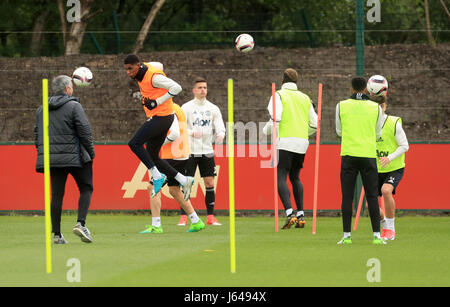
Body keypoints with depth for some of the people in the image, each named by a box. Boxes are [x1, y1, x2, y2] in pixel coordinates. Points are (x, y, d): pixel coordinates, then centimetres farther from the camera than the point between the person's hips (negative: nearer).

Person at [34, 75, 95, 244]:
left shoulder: (41, 110, 13)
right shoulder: (74, 106, -6)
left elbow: (37, 135, 16)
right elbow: (84, 131, -9)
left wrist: (42, 153, 23)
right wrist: (91, 152, 1)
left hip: (52, 158, 5)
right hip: (74, 157, -5)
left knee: (56, 194, 6)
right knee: (86, 188, 8)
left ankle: (56, 233, 4)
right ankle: (80, 223, -9)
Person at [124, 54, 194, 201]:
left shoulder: (153, 77, -20)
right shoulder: (141, 72, 7)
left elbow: (176, 88, -25)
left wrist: (157, 102, -22)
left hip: (161, 116, -10)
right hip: (155, 118, 10)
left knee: (134, 144, -18)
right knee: (153, 158, 10)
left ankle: (157, 177, -12)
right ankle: (184, 181, 15)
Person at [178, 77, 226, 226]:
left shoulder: (213, 108, 9)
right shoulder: (186, 107, -1)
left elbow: (220, 126, 3)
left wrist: (220, 134, -20)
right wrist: (192, 133, -28)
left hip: (207, 151, 3)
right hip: (190, 151, -3)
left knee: (210, 183, 1)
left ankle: (210, 217, 8)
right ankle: (183, 217, -2)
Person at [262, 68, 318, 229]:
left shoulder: (279, 95, 0)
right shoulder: (305, 98, 16)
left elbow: (275, 118, -13)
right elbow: (314, 125, 14)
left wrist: (266, 130, 6)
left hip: (285, 142, -6)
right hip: (302, 143, 6)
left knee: (281, 178, -8)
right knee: (295, 178, 19)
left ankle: (290, 213, -25)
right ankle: (300, 215, 14)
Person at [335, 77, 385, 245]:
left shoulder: (341, 106, 2)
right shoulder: (376, 108, 3)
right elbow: (378, 134, 11)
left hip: (348, 155, 0)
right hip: (369, 155, 0)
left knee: (347, 196, 3)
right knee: (372, 196, 4)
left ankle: (347, 236, -1)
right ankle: (377, 235, -1)